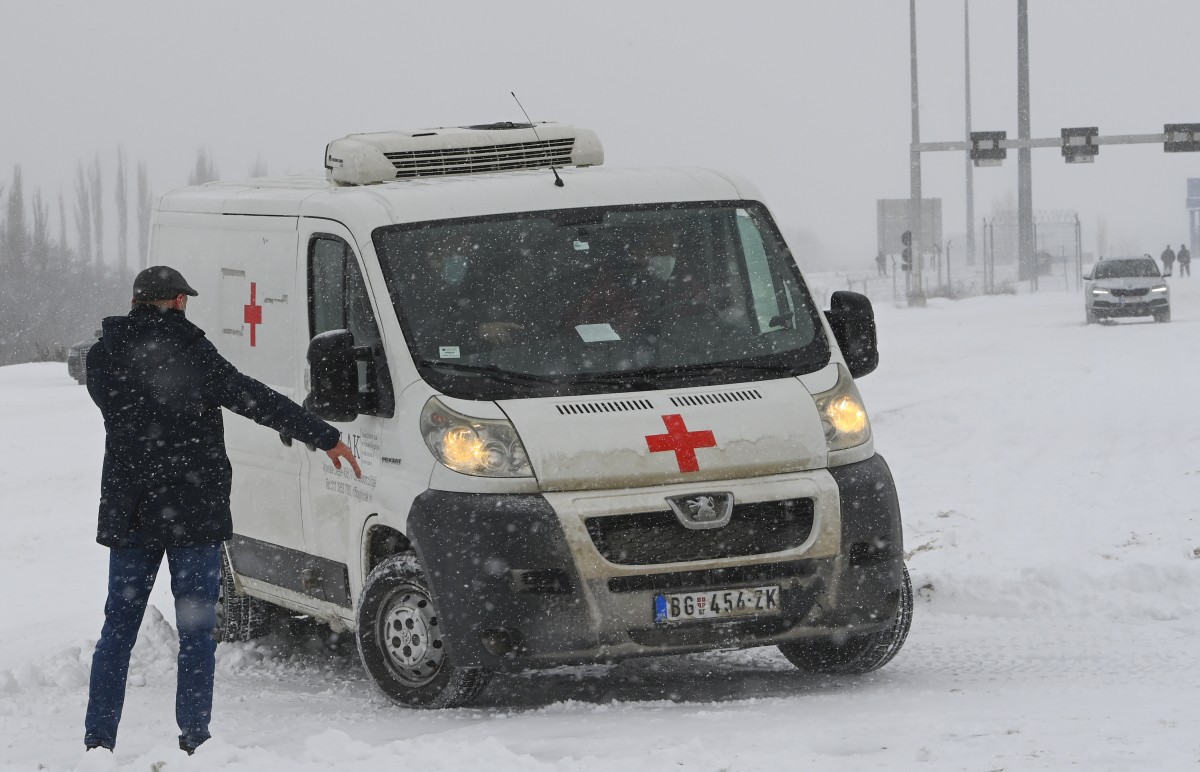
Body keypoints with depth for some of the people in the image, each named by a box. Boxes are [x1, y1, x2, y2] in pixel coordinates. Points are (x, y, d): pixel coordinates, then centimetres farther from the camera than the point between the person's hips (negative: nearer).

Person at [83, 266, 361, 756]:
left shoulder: (103, 355, 3)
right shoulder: (187, 351, -12)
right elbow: (256, 401, -14)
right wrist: (326, 438, -10)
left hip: (126, 511, 5)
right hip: (192, 511, -5)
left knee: (118, 625, 12)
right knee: (196, 629, 3)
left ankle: (97, 741, 9)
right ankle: (193, 739, 1)